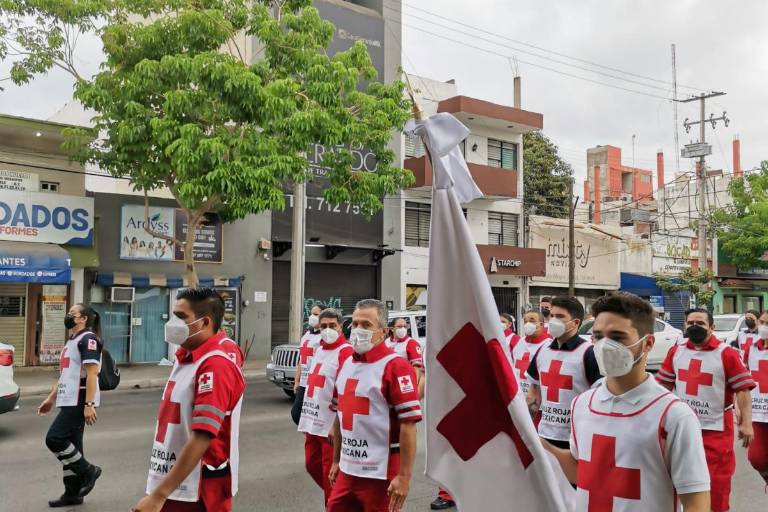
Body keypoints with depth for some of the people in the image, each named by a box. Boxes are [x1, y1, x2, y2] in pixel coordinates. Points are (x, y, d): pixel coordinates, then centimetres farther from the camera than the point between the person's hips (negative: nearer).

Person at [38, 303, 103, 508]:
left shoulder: (88, 339, -12)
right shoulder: (71, 341, 19)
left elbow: (92, 373, -20)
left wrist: (89, 404, -25)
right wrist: (51, 399, 23)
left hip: (79, 401, -10)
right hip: (69, 401, 10)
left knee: (54, 439, -13)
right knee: (70, 444, 11)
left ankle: (88, 471, 3)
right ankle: (72, 493, 18)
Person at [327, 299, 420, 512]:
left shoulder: (395, 366, -14)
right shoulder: (346, 364, 10)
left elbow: (408, 424, -18)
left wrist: (404, 476, -20)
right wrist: (336, 461, 19)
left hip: (381, 475, -7)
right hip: (347, 470, 7)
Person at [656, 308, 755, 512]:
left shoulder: (727, 354, -11)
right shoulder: (676, 351, 4)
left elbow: (742, 388, -11)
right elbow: (665, 384, 12)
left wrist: (746, 423, -16)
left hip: (715, 429, -4)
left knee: (717, 480, 2)